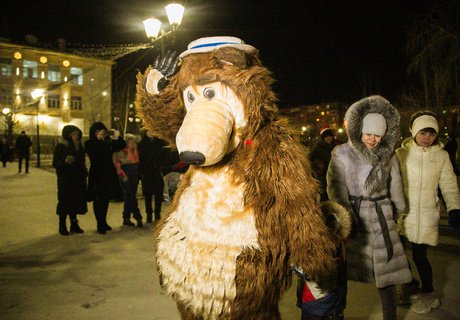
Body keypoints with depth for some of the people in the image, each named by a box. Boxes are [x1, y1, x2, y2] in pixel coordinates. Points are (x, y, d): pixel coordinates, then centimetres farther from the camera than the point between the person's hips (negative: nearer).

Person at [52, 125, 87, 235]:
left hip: (77, 179, 5)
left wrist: (84, 173, 3)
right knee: (64, 201, -2)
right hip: (65, 180, -5)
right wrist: (65, 161, -27)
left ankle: (74, 224, 18)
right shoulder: (60, 147, -6)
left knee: (75, 201, 7)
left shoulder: (78, 146, 10)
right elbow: (55, 164, -11)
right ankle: (62, 226, 9)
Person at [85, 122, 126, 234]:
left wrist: (118, 137, -10)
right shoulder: (89, 143, -3)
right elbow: (91, 151, -22)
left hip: (109, 175, 4)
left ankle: (103, 222, 26)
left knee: (105, 199, 13)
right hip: (97, 176, -4)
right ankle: (100, 224, 6)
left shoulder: (109, 143, 7)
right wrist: (98, 139, -26)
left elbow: (122, 145, 6)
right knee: (98, 200, -1)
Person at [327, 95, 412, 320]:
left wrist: (396, 211, 21)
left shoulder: (388, 156, 5)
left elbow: (395, 187, 16)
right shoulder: (342, 154, -6)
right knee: (343, 271, 6)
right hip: (352, 218, -2)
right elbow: (337, 189, -12)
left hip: (381, 220, 3)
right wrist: (347, 217, -19)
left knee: (387, 271, 7)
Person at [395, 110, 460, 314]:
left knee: (419, 255, -1)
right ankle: (409, 283, 34)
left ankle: (428, 293, 26)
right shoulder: (401, 153, -1)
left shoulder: (441, 155, 2)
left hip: (427, 215, -1)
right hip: (402, 213, 1)